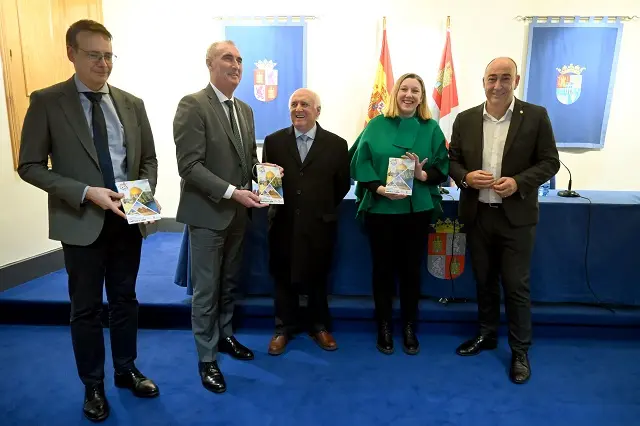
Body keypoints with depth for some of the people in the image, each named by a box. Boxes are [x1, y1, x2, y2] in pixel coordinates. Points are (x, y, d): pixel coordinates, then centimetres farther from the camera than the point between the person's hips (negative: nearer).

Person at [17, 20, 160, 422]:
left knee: (125, 301, 16)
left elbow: (149, 159, 10)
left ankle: (127, 370, 37)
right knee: (87, 309, 10)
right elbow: (30, 166, -7)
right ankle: (93, 386, 31)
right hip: (82, 222, -3)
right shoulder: (46, 101, -5)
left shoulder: (132, 103, 5)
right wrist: (85, 192, -20)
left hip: (128, 219, 3)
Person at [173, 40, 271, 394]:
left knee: (229, 285, 19)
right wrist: (232, 192, -24)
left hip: (238, 213, 7)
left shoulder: (245, 110, 12)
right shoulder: (193, 105, -12)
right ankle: (207, 359, 22)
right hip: (208, 213, -7)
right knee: (206, 291, 6)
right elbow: (189, 166, -19)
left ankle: (225, 336, 39)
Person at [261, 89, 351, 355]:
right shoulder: (274, 141, 2)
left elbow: (343, 184, 5)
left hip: (320, 224, -1)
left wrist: (325, 208, 5)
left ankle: (319, 327, 34)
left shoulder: (337, 144, -1)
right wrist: (275, 201, -5)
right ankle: (284, 329, 30)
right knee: (283, 277, 13)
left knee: (317, 277, 14)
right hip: (284, 222, 1)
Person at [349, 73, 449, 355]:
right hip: (380, 209, -1)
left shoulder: (431, 128, 4)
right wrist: (379, 188, -18)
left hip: (417, 210, 1)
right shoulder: (376, 126, 2)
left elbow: (442, 167, 1)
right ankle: (384, 328, 24)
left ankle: (409, 329, 26)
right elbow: (360, 163, -4)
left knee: (411, 269, 9)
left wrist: (423, 175, -19)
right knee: (383, 269, 7)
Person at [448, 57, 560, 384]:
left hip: (516, 216, -2)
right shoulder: (465, 119, 4)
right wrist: (466, 177, -14)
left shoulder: (535, 116, -3)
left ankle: (520, 351, 22)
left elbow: (549, 162, -3)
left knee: (516, 285, 5)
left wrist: (518, 182, -19)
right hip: (477, 215, 3)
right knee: (484, 281, 16)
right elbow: (452, 160, 7)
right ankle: (486, 335, 35)